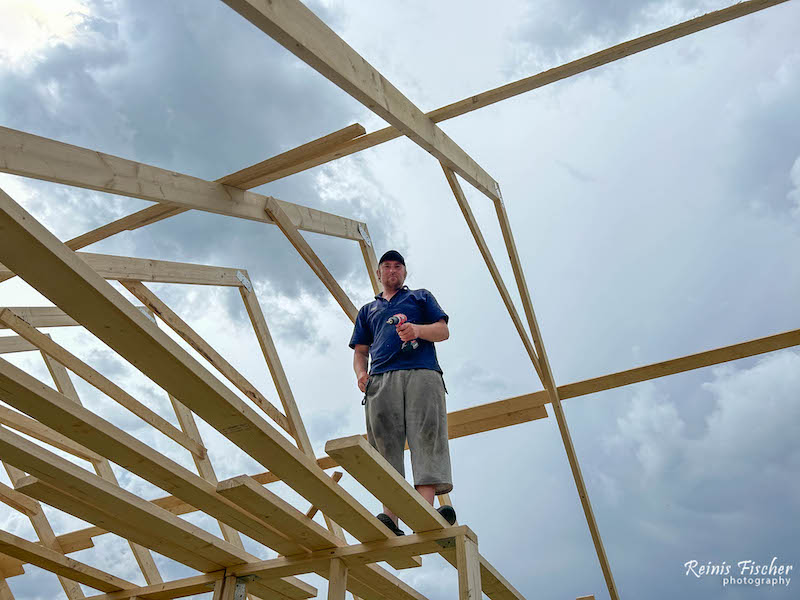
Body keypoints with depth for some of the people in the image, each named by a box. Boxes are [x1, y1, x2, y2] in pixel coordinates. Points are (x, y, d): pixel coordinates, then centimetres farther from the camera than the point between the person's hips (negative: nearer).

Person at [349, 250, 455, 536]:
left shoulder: (421, 297, 28)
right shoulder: (367, 310, 34)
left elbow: (443, 331, 14)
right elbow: (360, 351, 25)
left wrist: (417, 330, -8)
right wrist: (361, 374, 1)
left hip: (422, 374, -2)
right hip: (381, 380, 2)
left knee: (426, 437, -20)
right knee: (386, 445, -13)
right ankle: (389, 517, -21)